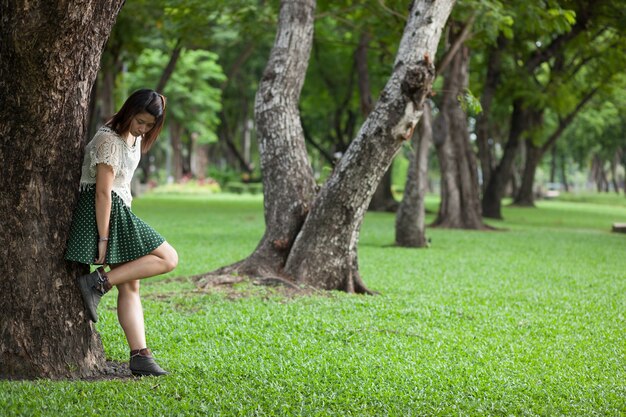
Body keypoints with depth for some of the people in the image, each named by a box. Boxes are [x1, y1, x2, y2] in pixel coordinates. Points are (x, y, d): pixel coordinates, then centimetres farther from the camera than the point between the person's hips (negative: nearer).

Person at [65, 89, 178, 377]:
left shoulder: (134, 137, 13)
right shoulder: (110, 141, -16)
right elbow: (103, 192, -20)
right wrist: (103, 239, -22)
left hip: (119, 210, 10)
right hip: (103, 212, -10)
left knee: (129, 286, 6)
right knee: (168, 258, -11)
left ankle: (139, 356, 5)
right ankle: (97, 283, -14)